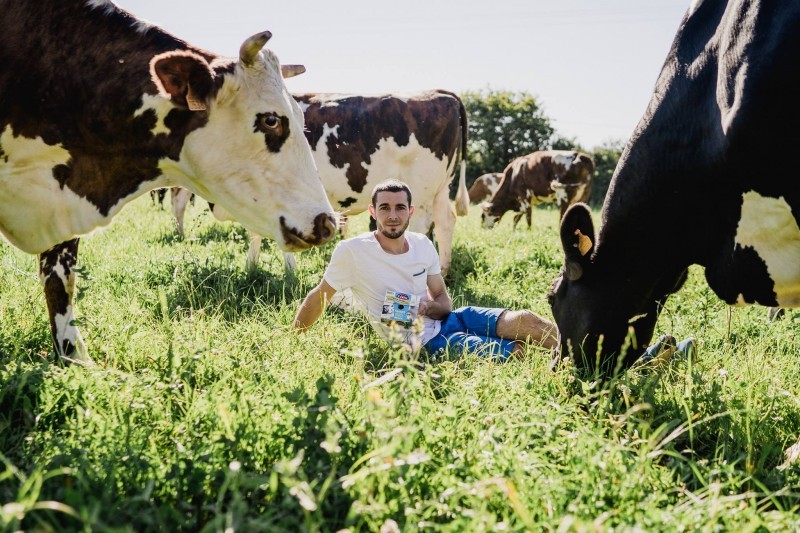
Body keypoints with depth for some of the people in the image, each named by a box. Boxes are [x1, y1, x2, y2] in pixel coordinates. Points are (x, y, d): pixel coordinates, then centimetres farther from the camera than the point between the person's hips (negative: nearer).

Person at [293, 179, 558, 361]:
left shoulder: (422, 245, 3)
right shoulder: (352, 251, -14)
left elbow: (444, 301, 11)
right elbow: (318, 297, -2)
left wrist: (429, 307, -13)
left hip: (444, 320, 6)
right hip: (425, 341, -6)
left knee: (524, 320, -13)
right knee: (515, 352, -22)